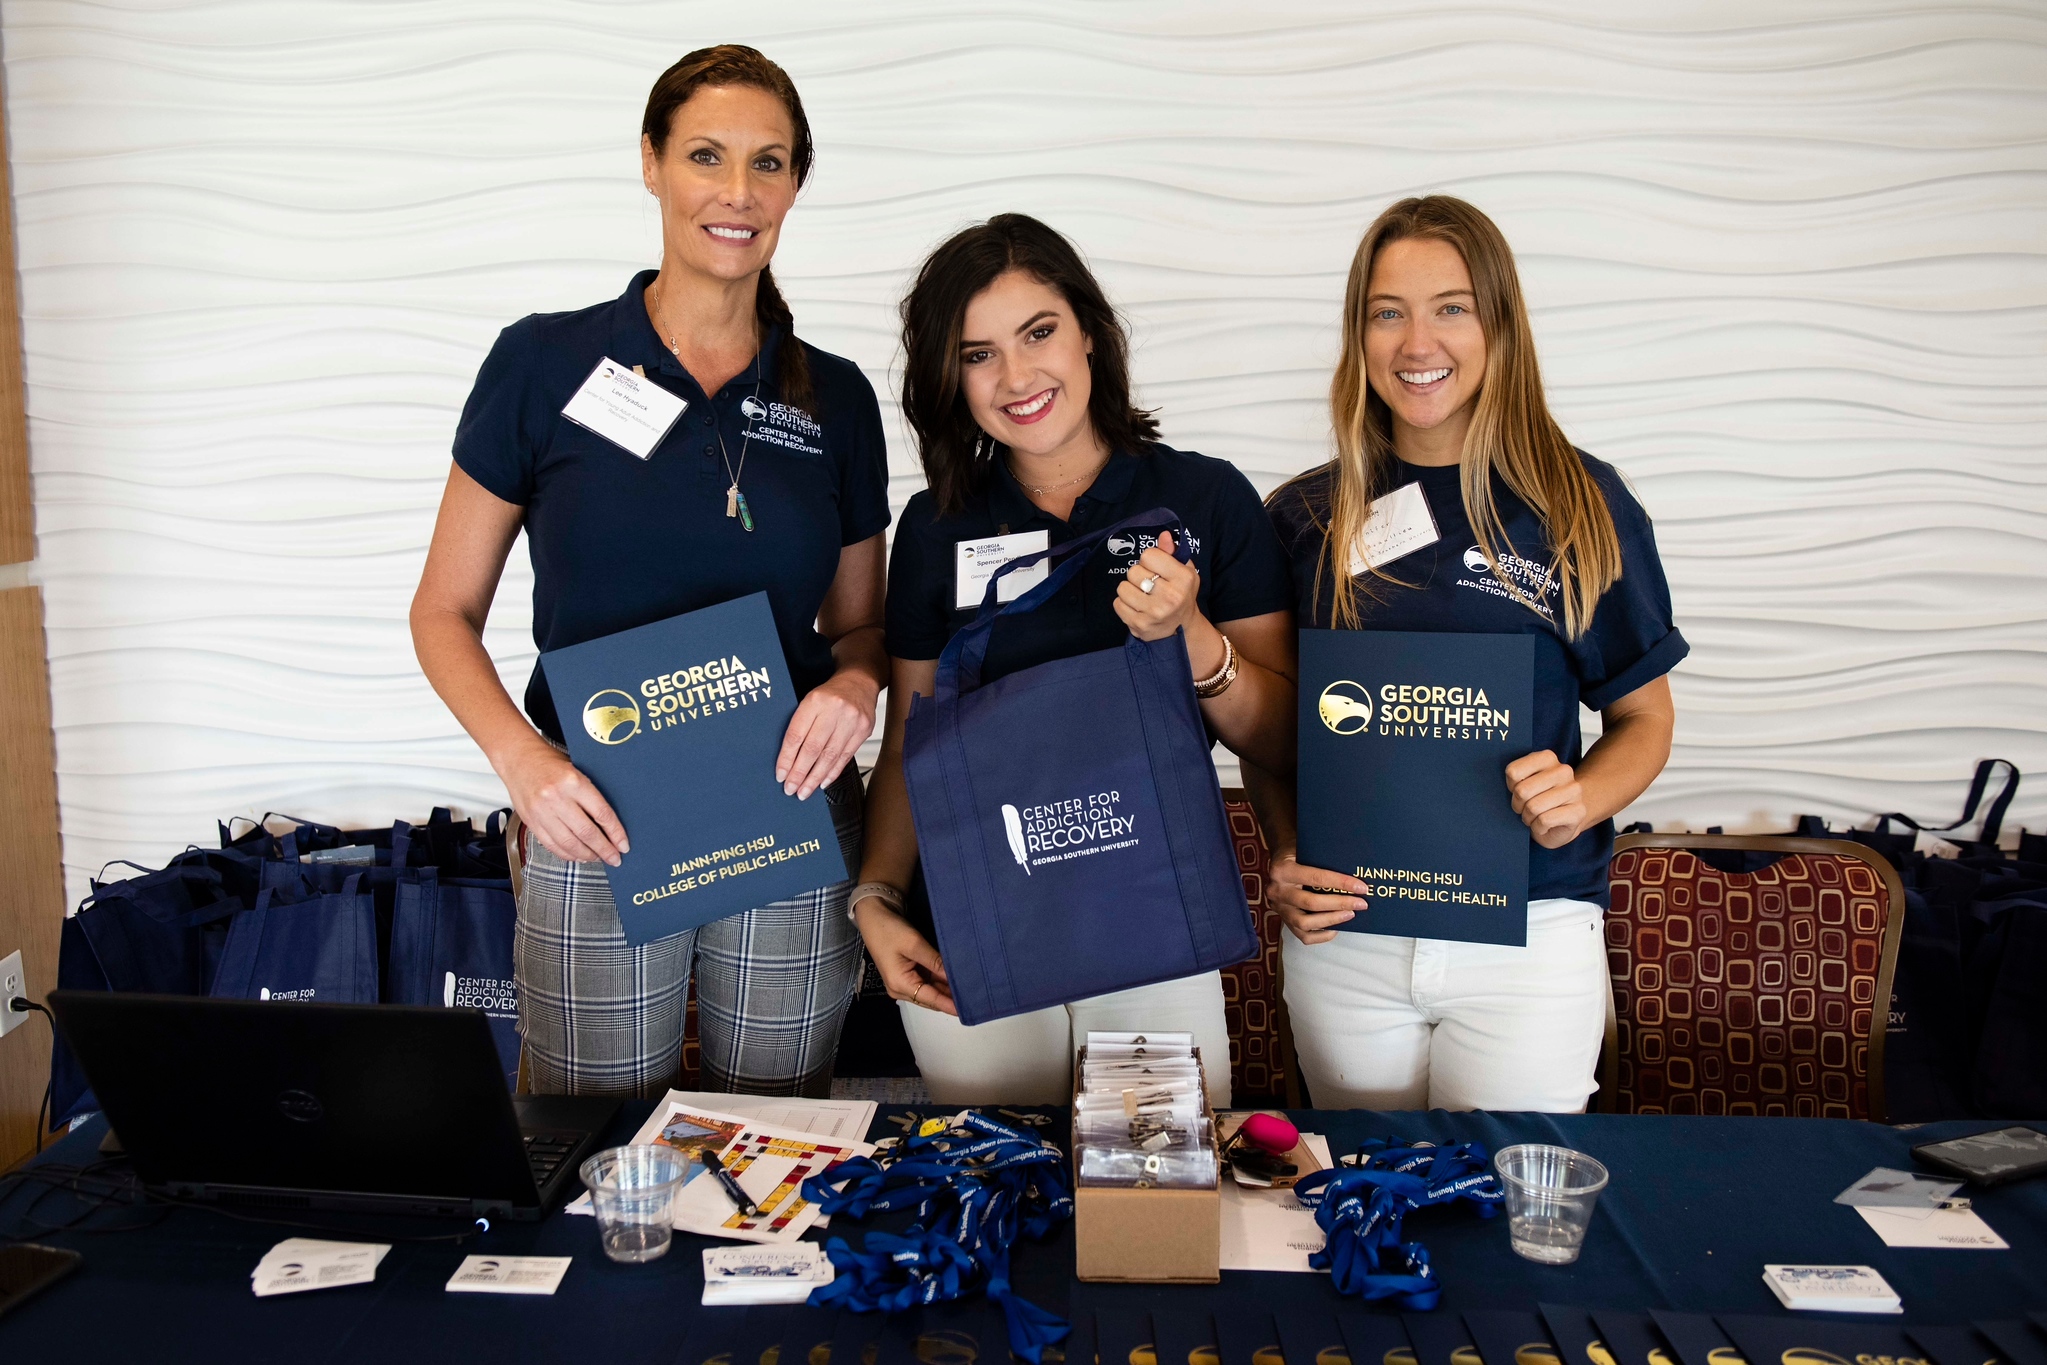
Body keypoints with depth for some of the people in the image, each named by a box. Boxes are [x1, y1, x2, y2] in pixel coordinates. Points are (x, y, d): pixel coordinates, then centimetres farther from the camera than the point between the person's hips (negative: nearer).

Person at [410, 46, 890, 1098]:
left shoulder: (835, 398, 5)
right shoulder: (544, 363, -3)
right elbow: (445, 612, 1)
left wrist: (857, 682, -9)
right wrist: (519, 754, -16)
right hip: (600, 829, -2)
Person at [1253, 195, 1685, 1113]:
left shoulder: (1584, 506, -2)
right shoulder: (1304, 517, 3)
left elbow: (1644, 718, 5)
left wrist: (1579, 800, -15)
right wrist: (1284, 856, -8)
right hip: (1344, 935, 2)